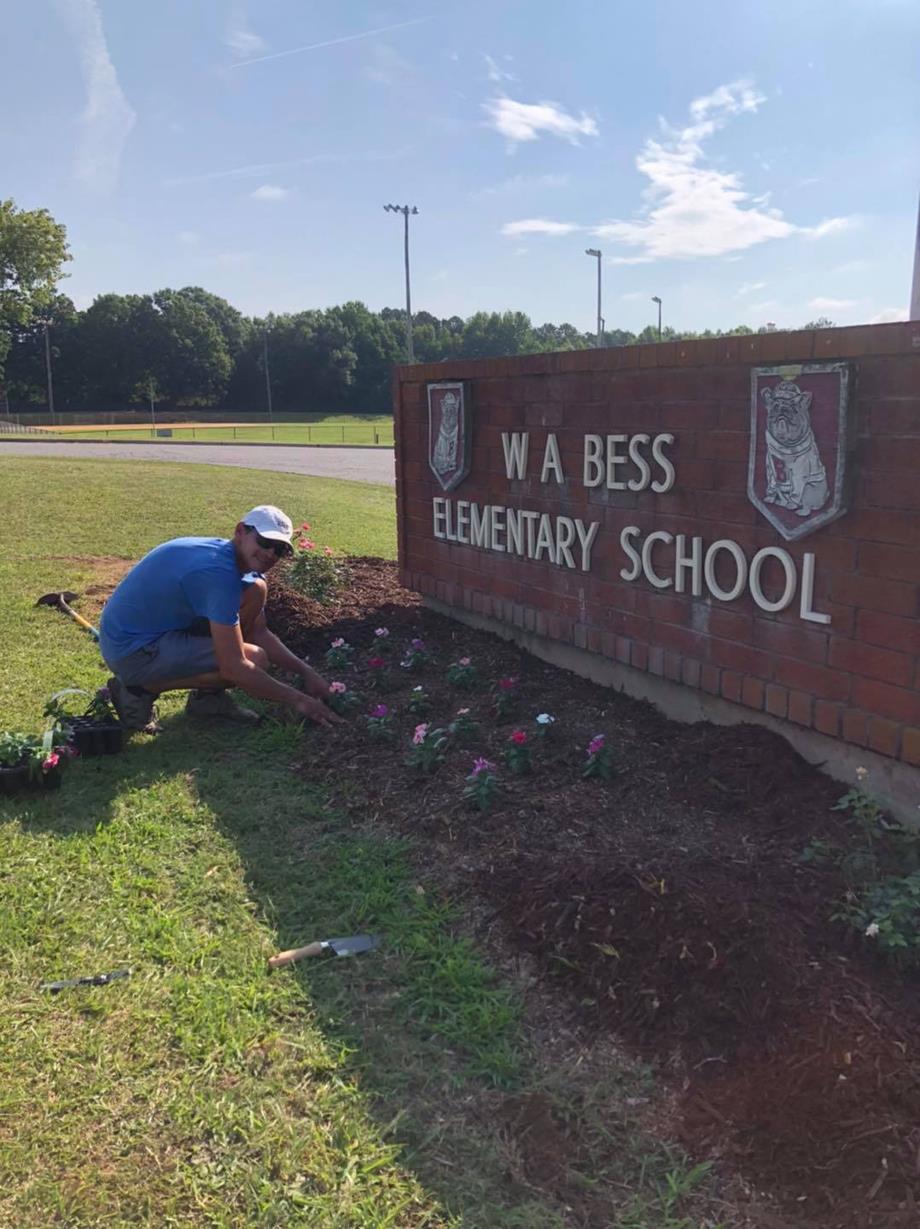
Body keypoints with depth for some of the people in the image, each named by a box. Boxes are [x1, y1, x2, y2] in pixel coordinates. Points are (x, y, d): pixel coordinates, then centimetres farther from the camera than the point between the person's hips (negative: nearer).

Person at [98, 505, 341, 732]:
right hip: (131, 652, -10)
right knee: (256, 658, -20)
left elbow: (260, 634, 13)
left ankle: (208, 695, 8)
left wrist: (306, 672, 1)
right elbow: (233, 668, -28)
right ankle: (140, 690, -6)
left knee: (255, 592, 3)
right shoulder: (218, 571, -27)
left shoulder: (244, 564, 3)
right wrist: (296, 699, -20)